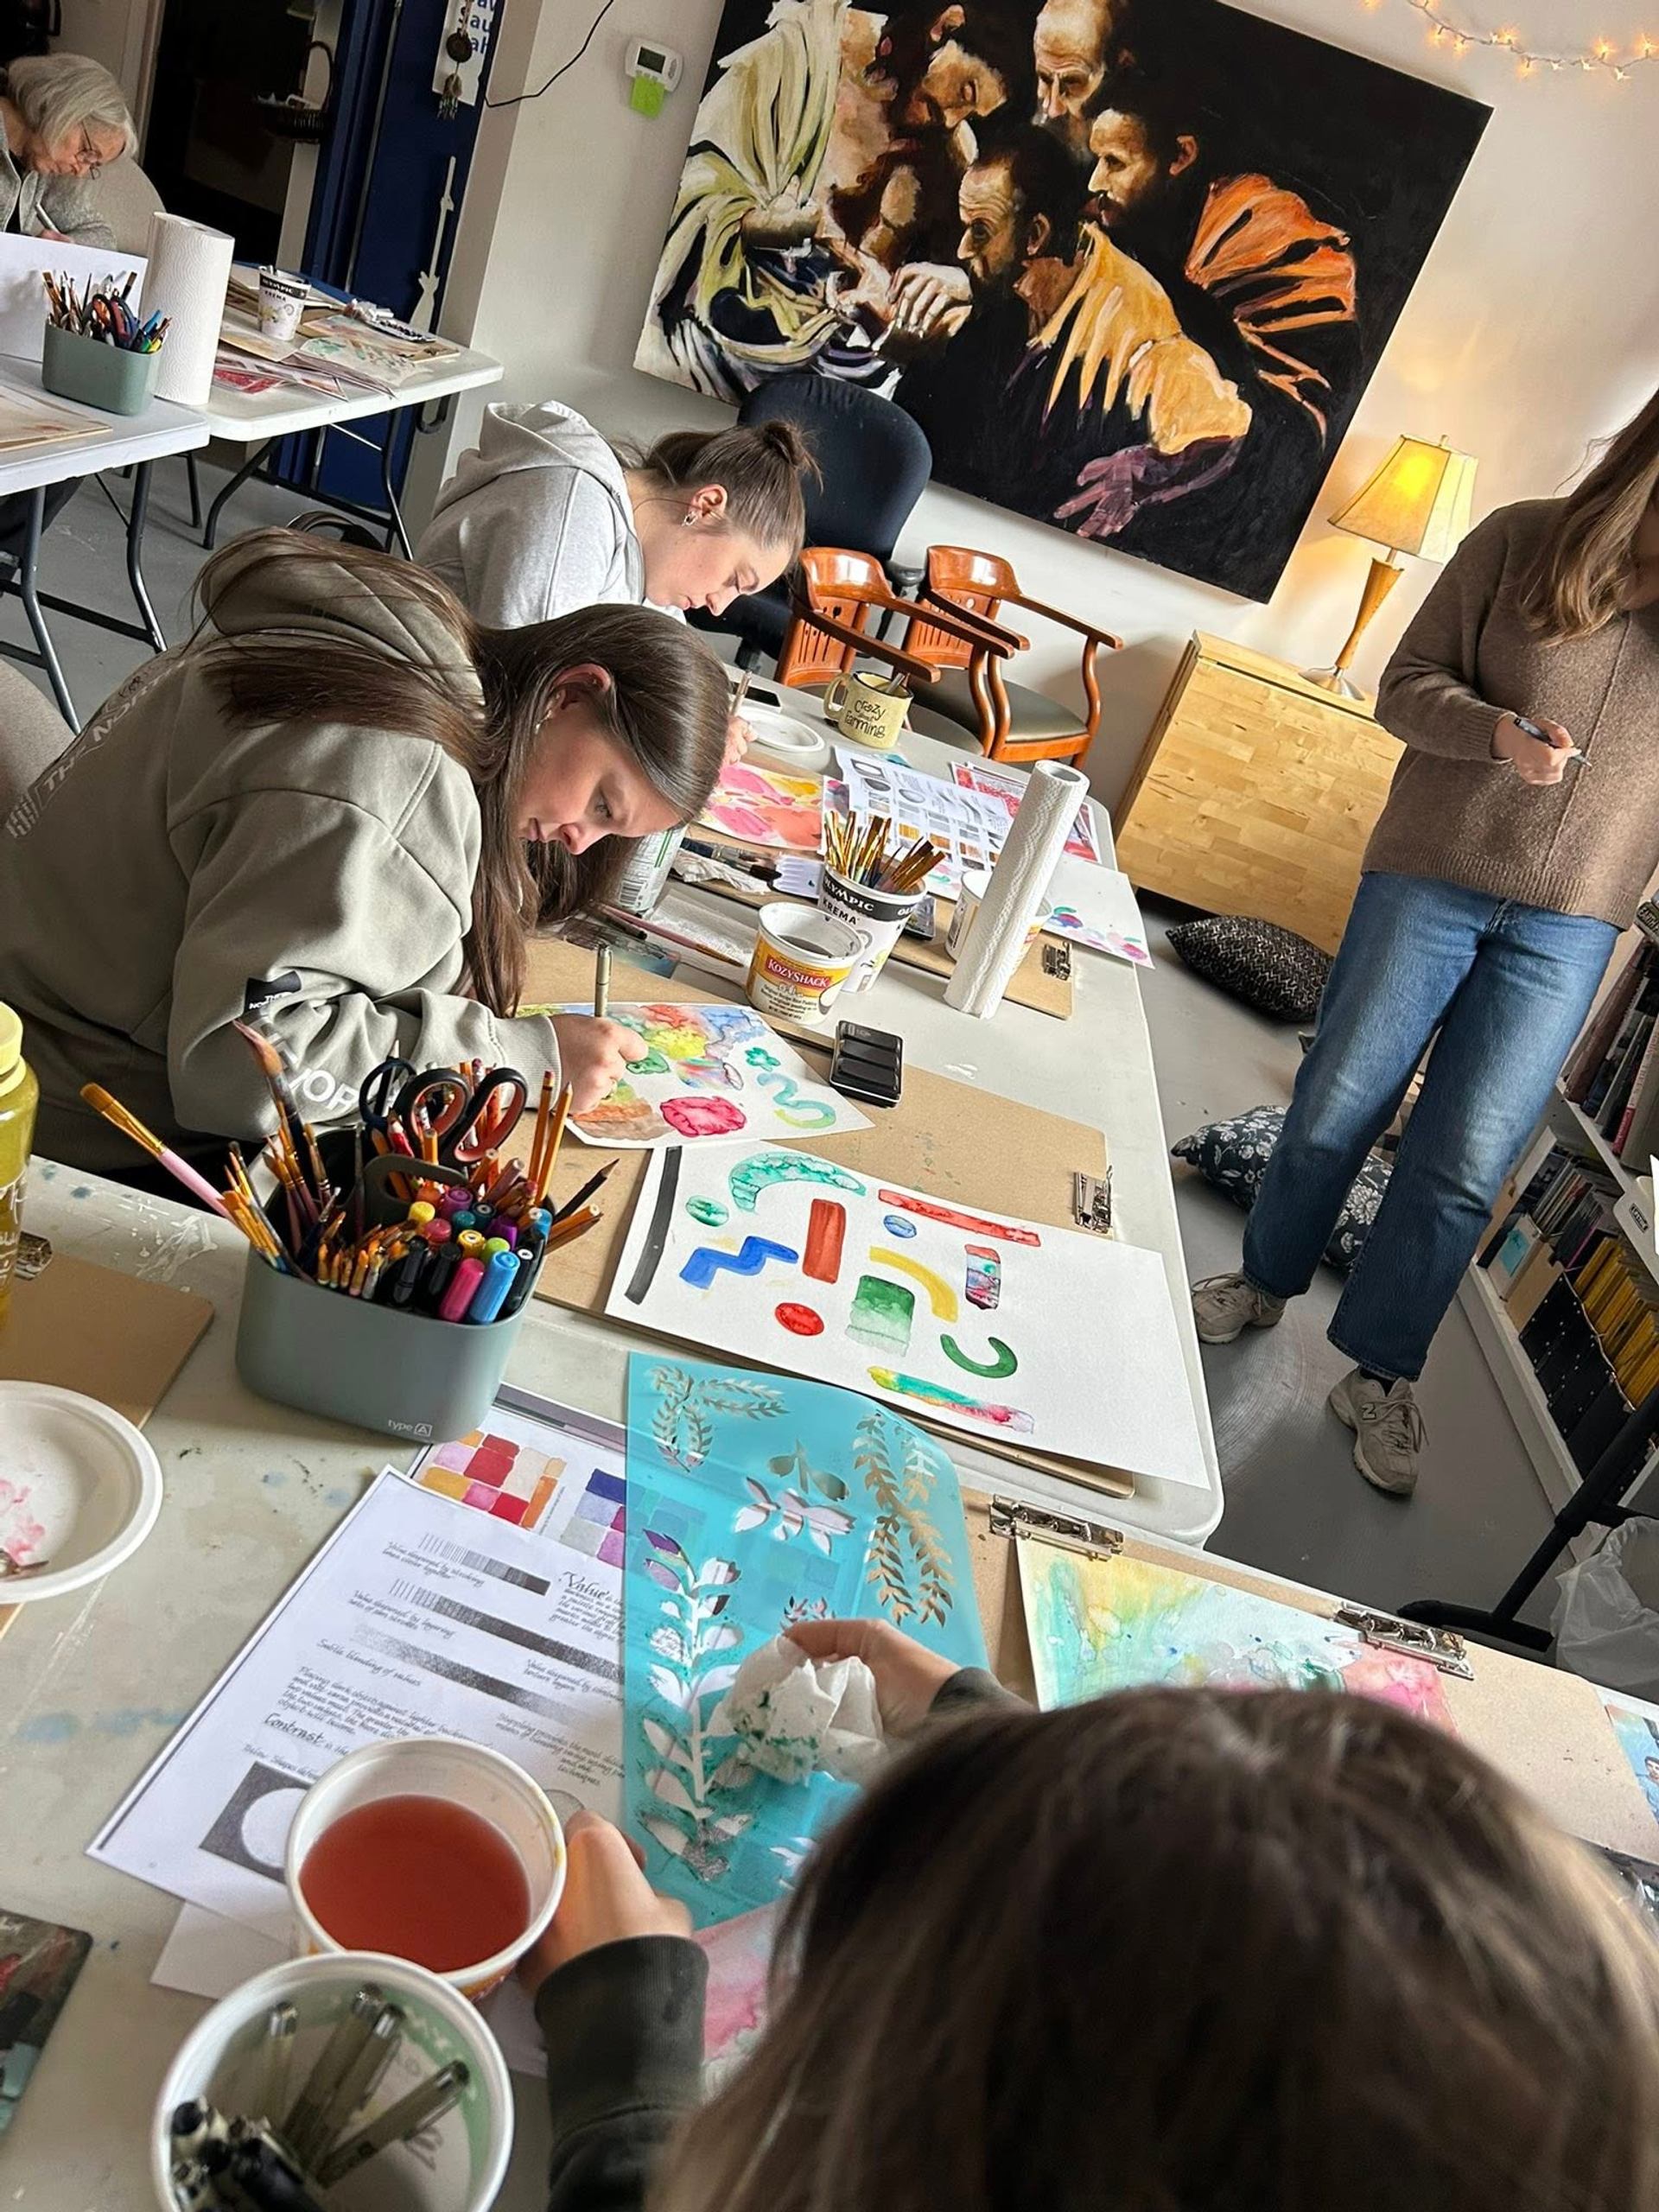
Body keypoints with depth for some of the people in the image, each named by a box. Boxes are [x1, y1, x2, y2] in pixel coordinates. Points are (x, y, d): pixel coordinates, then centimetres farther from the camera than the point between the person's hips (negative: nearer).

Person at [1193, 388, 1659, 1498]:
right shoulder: (1522, 543, -5)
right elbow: (1408, 684, -4)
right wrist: (1501, 733, -22)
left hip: (1569, 927, 2)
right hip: (1431, 877, -2)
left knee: (1466, 1163, 3)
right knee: (1338, 1107, 8)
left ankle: (1382, 1375, 18)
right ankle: (1266, 1283, 33)